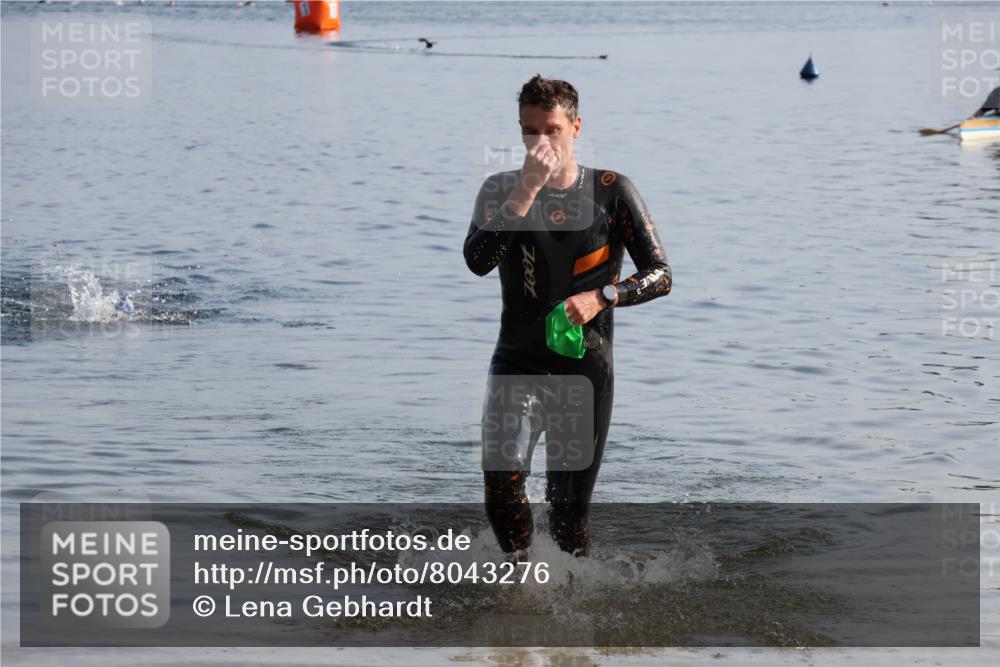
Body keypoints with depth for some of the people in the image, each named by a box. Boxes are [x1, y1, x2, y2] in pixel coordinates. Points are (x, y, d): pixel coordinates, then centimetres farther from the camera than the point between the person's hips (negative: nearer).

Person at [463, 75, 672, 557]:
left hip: (586, 367, 0)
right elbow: (478, 261, -16)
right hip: (517, 362, 0)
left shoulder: (611, 192, 0)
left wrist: (601, 297, -21)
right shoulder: (502, 190, 2)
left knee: (569, 515, 4)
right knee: (501, 477, -24)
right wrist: (529, 188, -21)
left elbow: (660, 275, -3)